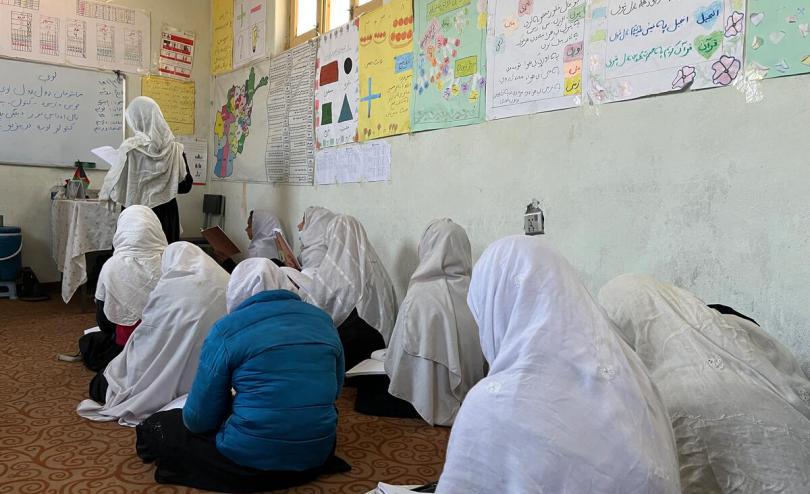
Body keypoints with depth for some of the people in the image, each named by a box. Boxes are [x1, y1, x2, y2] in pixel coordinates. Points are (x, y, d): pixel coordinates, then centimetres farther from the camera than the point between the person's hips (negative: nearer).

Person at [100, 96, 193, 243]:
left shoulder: (129, 148, -8)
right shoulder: (175, 148, -3)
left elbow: (116, 186, -3)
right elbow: (185, 185, 3)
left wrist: (104, 194, 18)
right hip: (167, 214, 2)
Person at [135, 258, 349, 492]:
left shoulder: (226, 329, -10)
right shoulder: (323, 319, 4)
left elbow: (199, 418, -7)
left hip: (251, 459, -4)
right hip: (319, 453, 4)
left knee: (155, 427, 14)